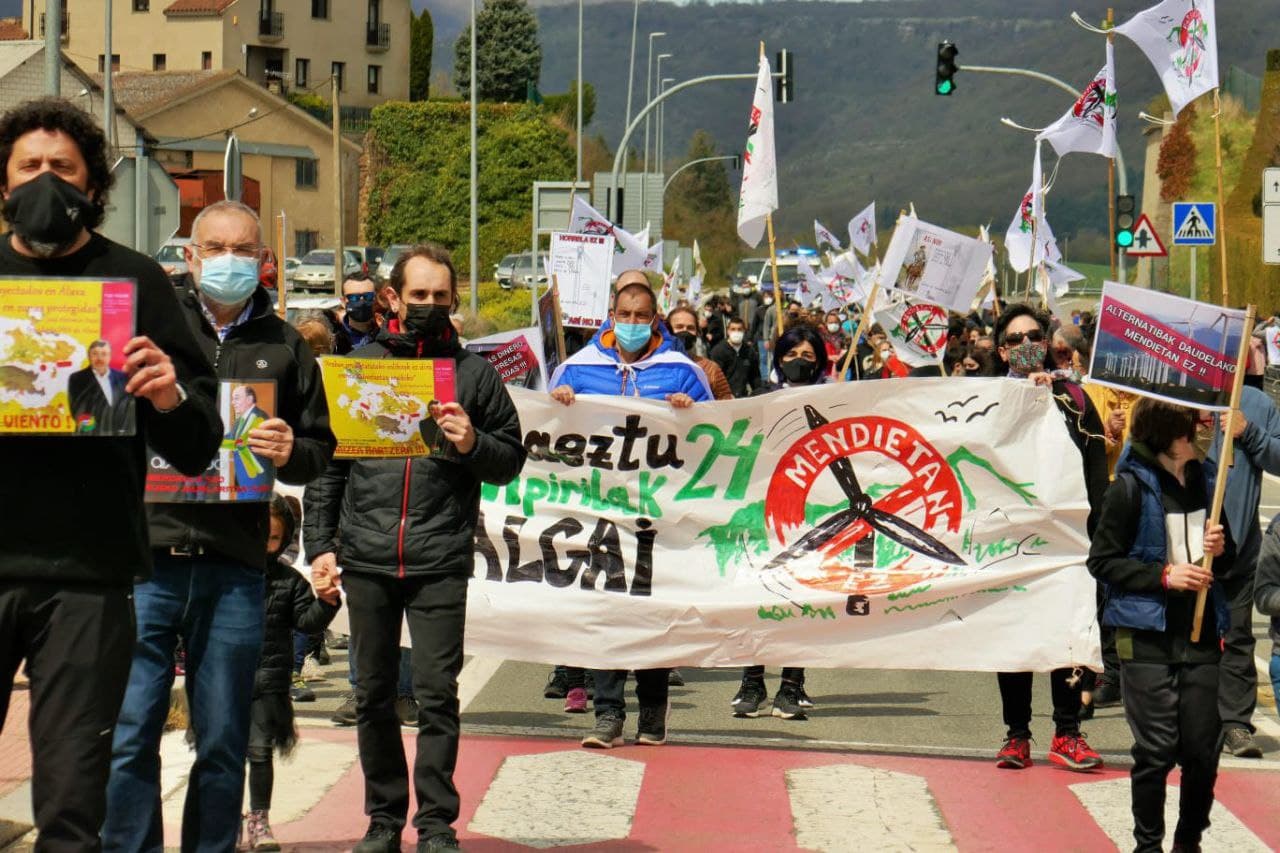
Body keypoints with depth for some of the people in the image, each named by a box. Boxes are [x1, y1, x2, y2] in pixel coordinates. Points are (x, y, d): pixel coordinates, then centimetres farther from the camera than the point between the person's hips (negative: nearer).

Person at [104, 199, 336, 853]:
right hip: (145, 554, -2)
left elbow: (321, 448, 15)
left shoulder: (284, 348, 15)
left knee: (223, 745, 6)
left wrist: (290, 454, -6)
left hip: (234, 568, 2)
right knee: (128, 737, -3)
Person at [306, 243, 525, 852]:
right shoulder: (358, 365, 9)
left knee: (437, 695, -4)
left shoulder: (474, 372, 7)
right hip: (366, 559, 2)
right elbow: (326, 463, 11)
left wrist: (473, 445, -12)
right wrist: (319, 544, 4)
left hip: (441, 563, -2)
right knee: (373, 695, 8)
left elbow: (512, 459, 9)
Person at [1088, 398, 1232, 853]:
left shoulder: (1204, 480, 9)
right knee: (1157, 750, -2)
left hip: (1200, 634, 4)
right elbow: (1102, 561, -6)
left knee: (1203, 749, 4)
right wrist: (1163, 575, -15)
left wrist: (1221, 551, -2)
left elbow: (1225, 562, 22)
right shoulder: (1131, 487, -7)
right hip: (1147, 635, -4)